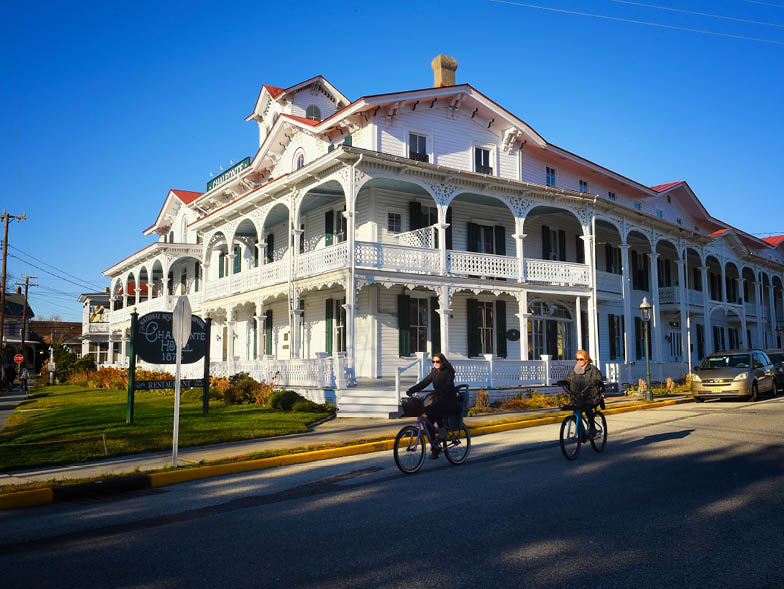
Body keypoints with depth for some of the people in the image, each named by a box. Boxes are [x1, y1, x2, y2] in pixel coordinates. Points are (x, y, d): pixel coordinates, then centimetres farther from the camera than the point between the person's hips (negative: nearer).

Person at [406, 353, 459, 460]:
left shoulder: (449, 372, -9)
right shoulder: (434, 372, 9)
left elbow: (447, 386, -25)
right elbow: (424, 383, 1)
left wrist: (436, 392, -42)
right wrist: (411, 390, -13)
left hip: (449, 402, -6)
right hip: (437, 401, 6)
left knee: (431, 410, -33)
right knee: (428, 422, -7)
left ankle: (442, 428, -10)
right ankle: (434, 449, 3)